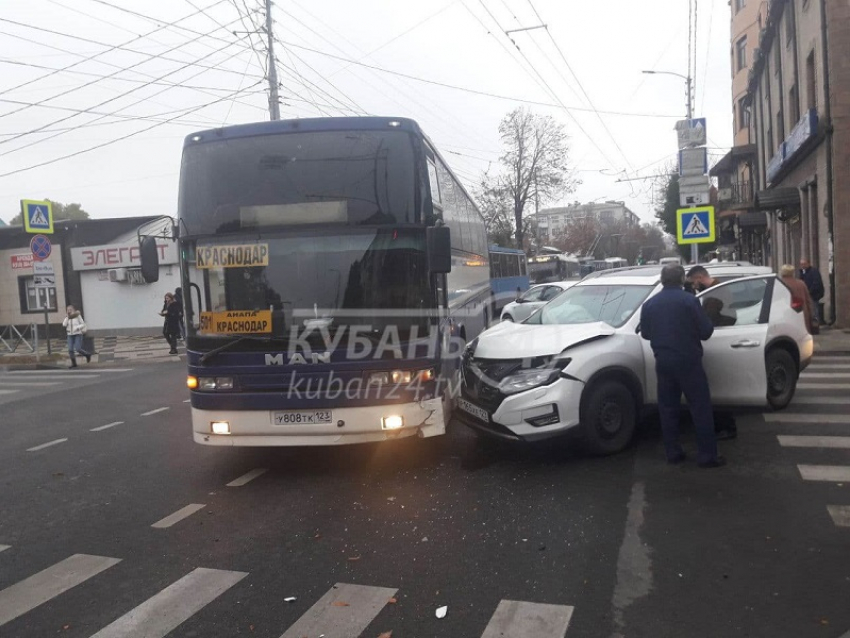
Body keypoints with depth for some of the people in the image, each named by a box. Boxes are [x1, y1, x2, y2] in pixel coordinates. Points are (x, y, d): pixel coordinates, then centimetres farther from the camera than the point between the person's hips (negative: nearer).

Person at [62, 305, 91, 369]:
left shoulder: (78, 316, -4)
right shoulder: (67, 318, 8)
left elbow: (83, 324, -3)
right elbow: (64, 325, -7)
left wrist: (77, 327, -20)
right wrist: (67, 317, -8)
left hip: (78, 334, -4)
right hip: (70, 335, 4)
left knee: (78, 349, -14)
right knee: (70, 350, -6)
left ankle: (87, 355, 13)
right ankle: (73, 363, 3)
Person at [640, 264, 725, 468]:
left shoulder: (649, 304, 5)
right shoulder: (689, 300, -9)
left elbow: (645, 333, 13)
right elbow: (706, 331, -7)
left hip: (663, 363, 5)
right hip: (688, 361, -4)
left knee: (668, 409, 12)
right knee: (701, 408, 1)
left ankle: (673, 453, 16)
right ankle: (707, 455, 2)